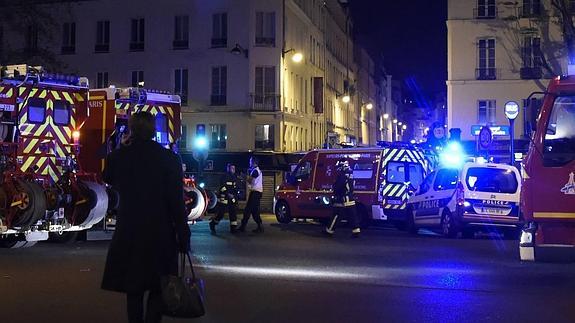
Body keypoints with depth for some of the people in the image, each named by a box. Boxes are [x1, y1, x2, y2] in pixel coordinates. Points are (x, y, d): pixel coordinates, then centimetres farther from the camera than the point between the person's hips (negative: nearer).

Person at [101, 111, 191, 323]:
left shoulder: (118, 157, -5)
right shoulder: (169, 159, -10)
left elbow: (109, 179, 18)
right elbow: (177, 202, -10)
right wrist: (183, 236, -4)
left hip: (129, 233, 2)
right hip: (161, 234, -2)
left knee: (133, 287, 15)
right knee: (158, 287, 9)